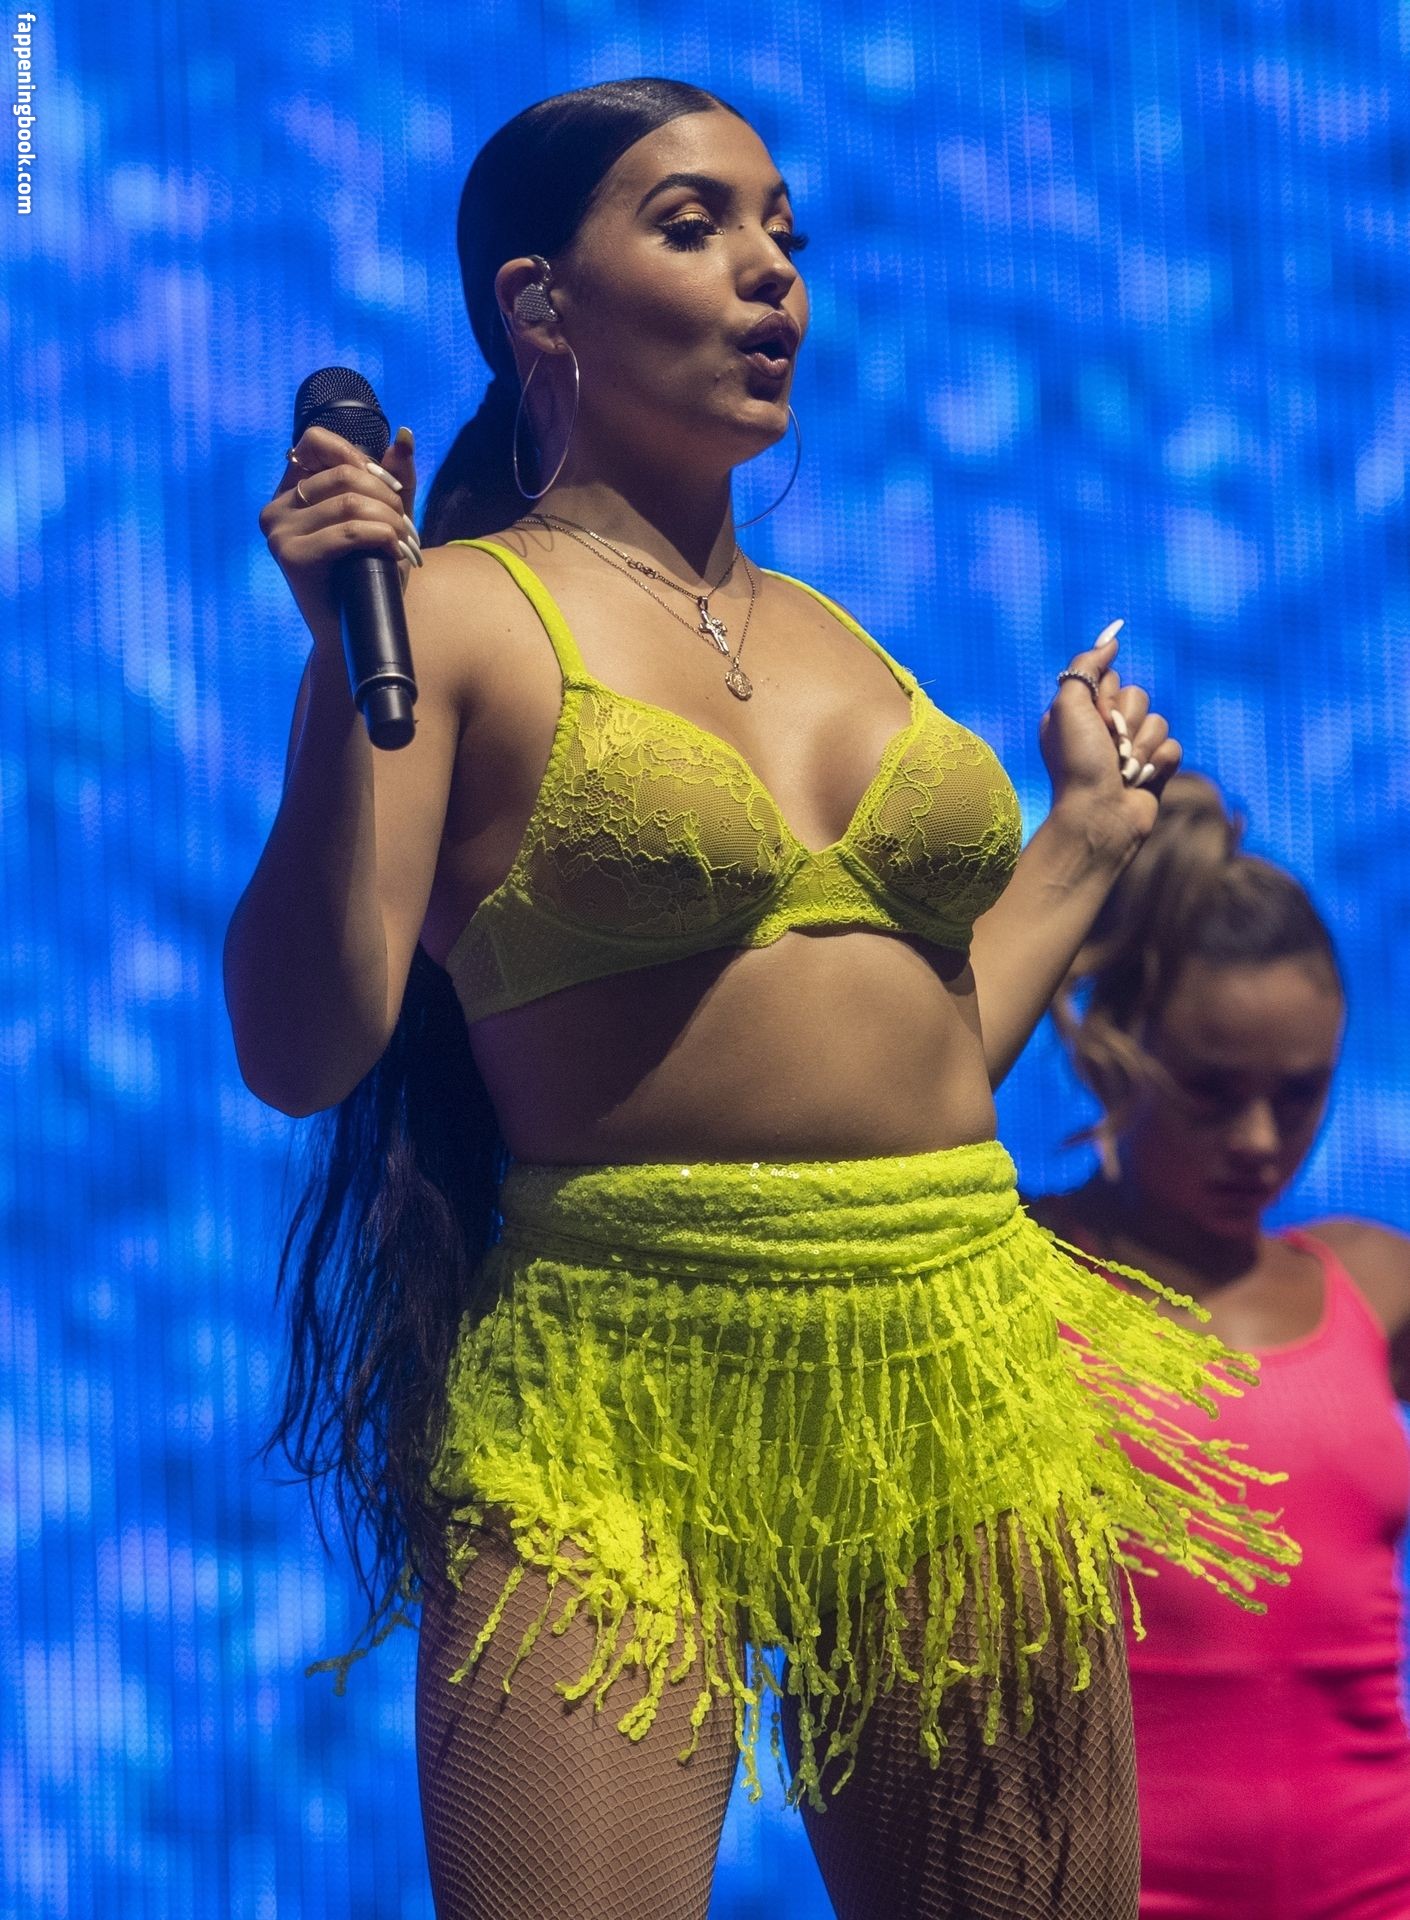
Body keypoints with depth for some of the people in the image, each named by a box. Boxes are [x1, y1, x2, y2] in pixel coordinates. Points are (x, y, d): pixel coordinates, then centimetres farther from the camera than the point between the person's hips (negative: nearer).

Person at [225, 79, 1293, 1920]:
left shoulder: (836, 638, 17)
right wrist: (349, 666, -15)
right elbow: (302, 1052, -10)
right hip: (627, 1391, -6)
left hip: (964, 1370, 6)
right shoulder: (459, 612, -1)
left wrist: (1094, 825, 25)